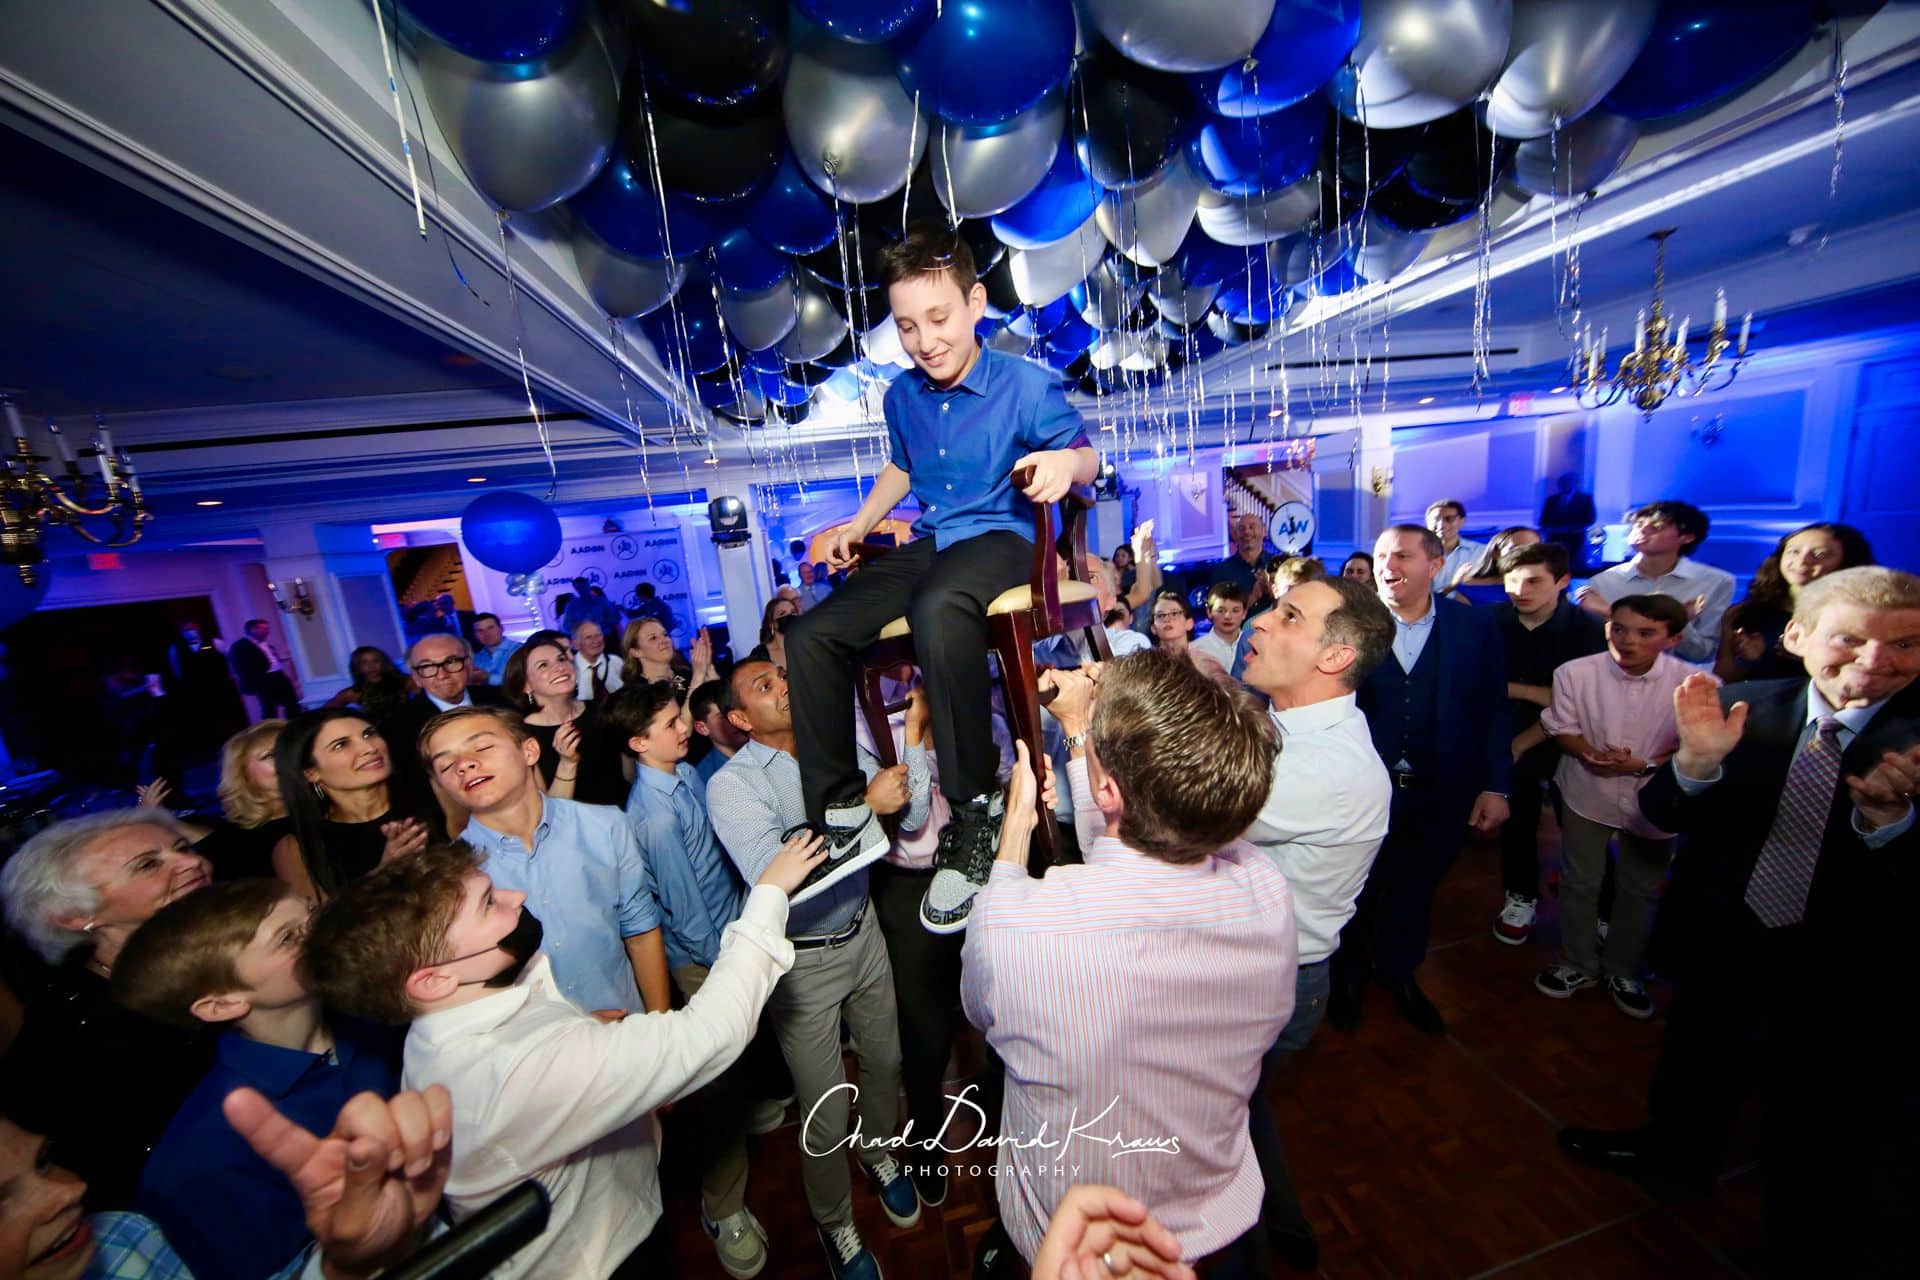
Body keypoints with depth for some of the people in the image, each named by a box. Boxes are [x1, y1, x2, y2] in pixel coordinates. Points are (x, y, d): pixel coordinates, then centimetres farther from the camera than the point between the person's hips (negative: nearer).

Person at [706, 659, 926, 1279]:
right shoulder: (731, 786, -19)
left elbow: (912, 816, -8)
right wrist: (861, 805, -33)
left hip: (864, 933, 5)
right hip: (803, 960, -4)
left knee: (885, 1060, 24)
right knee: (826, 1107, 13)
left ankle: (878, 1152, 57)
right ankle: (834, 1223, 45)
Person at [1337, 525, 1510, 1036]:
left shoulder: (1474, 625, -3)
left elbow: (1493, 710, -1)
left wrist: (1495, 786, -3)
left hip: (1439, 796, 2)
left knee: (1415, 891, 21)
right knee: (1357, 892, 17)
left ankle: (1399, 974, 47)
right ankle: (1348, 976, 42)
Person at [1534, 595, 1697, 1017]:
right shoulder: (1575, 673, -18)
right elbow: (1562, 729, -6)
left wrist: (1644, 766, -22)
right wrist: (1590, 754, -24)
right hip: (1587, 793, 0)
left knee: (1639, 890, 17)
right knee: (1579, 883, 12)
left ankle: (1624, 973, 39)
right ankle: (1578, 964, 33)